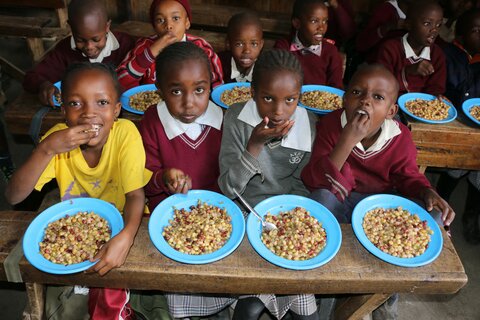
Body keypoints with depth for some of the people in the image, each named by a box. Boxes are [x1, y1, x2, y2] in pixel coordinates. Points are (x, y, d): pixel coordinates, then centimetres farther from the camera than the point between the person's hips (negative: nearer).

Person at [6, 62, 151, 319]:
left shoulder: (125, 133, -23)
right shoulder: (58, 137, -16)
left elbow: (135, 195, -23)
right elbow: (13, 197, -19)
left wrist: (126, 237, -42)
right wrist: (47, 148, -33)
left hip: (120, 224, -2)